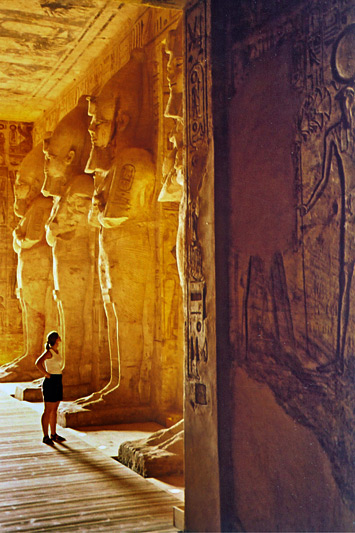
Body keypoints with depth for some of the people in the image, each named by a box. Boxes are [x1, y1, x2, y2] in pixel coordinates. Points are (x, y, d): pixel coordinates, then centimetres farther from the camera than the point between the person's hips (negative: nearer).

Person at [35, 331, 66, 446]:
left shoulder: (57, 351, 12)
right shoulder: (49, 352, -14)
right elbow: (38, 363, -29)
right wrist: (46, 374, -21)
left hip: (58, 382, 9)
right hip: (50, 382, -9)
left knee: (54, 410, 13)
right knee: (48, 410, -4)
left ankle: (54, 434, 21)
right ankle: (46, 436, 1)